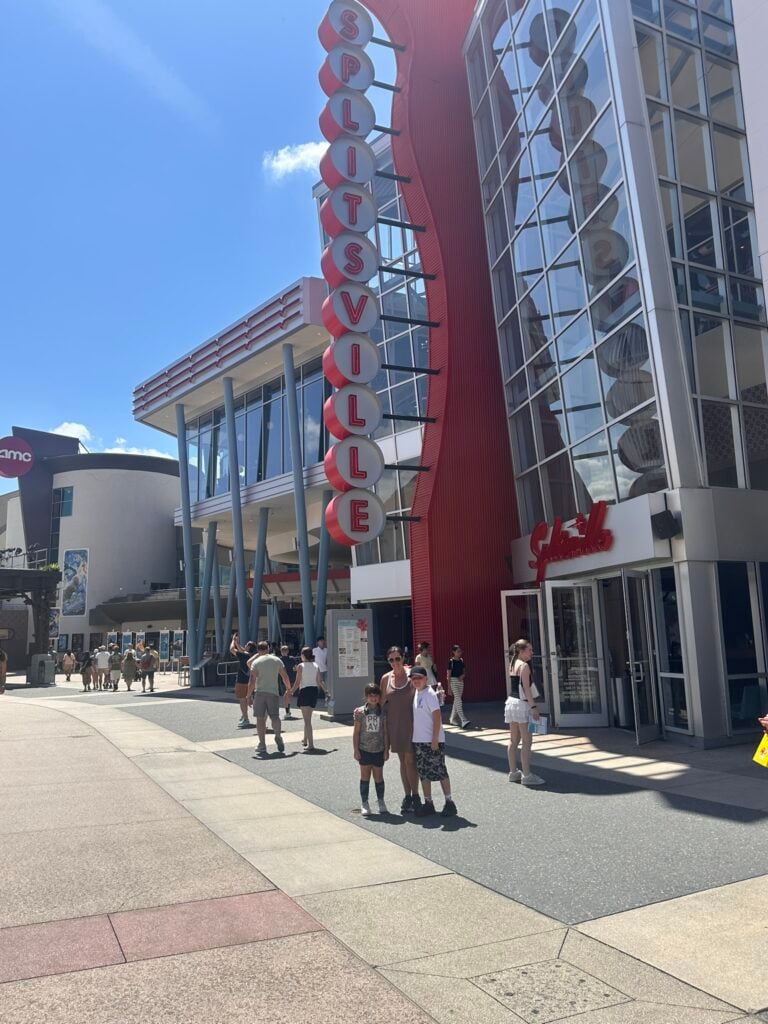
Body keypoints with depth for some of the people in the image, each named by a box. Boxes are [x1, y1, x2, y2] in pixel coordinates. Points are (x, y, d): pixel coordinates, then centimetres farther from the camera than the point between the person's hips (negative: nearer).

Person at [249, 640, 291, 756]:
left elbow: (252, 681, -8)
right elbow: (285, 677, 9)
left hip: (260, 692, -2)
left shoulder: (256, 662, -1)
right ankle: (278, 737, 7)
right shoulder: (277, 660, 8)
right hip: (274, 692, 2)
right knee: (275, 717, 12)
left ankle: (262, 746, 4)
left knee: (260, 719, 3)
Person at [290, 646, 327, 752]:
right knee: (308, 718, 22)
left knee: (307, 719, -6)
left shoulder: (301, 666, -7)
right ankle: (305, 740, 33)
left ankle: (311, 745, -13)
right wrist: (325, 691, 18)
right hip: (315, 690, 6)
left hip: (305, 691, -6)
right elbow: (319, 681, 6)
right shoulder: (316, 665, 7)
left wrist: (291, 692, -2)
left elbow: (297, 682, -10)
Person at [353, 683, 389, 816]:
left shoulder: (383, 712, -1)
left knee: (378, 776, 9)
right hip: (364, 750, -1)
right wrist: (356, 750, -4)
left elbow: (386, 732, 1)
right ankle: (364, 803, 17)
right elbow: (356, 732, -1)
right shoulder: (360, 712, -4)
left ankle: (381, 802, 26)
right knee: (365, 776, 7)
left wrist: (386, 749, -1)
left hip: (379, 750, 1)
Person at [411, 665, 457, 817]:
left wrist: (434, 740, -19)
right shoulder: (416, 693, 9)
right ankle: (428, 803, 19)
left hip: (432, 741, -8)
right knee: (423, 773, 11)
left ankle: (449, 802, 10)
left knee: (440, 772, 0)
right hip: (419, 741, 8)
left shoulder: (429, 694, -14)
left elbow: (437, 717, -18)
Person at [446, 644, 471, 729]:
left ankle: (453, 719, 25)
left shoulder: (461, 661, 8)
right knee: (458, 700, -14)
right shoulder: (451, 661, -8)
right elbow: (449, 675, -6)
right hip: (453, 681, -6)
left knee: (456, 700, 12)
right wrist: (449, 687, -9)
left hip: (460, 681, 6)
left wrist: (462, 676, -6)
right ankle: (464, 721, -21)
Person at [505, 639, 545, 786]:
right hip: (522, 704, -9)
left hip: (511, 702, 9)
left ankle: (513, 772, 19)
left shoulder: (513, 664, 14)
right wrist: (533, 707, -18)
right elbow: (526, 688, -18)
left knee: (514, 740, 13)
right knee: (526, 741, -6)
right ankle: (527, 775, -6)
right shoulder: (524, 665, -12)